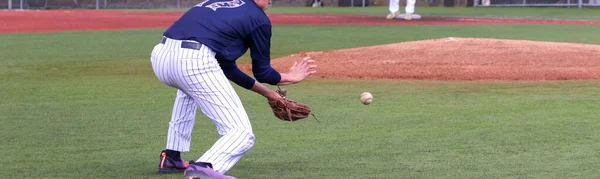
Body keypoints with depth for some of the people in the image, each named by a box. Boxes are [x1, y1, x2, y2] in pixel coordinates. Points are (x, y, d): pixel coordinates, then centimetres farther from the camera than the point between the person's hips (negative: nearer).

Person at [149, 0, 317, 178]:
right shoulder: (259, 18, 12)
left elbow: (226, 66, 37)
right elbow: (261, 71, 19)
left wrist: (265, 91, 44)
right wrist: (290, 77, 39)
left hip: (160, 56, 8)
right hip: (194, 62, -8)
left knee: (189, 85, 43)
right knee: (242, 134, -1)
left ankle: (171, 157, 36)